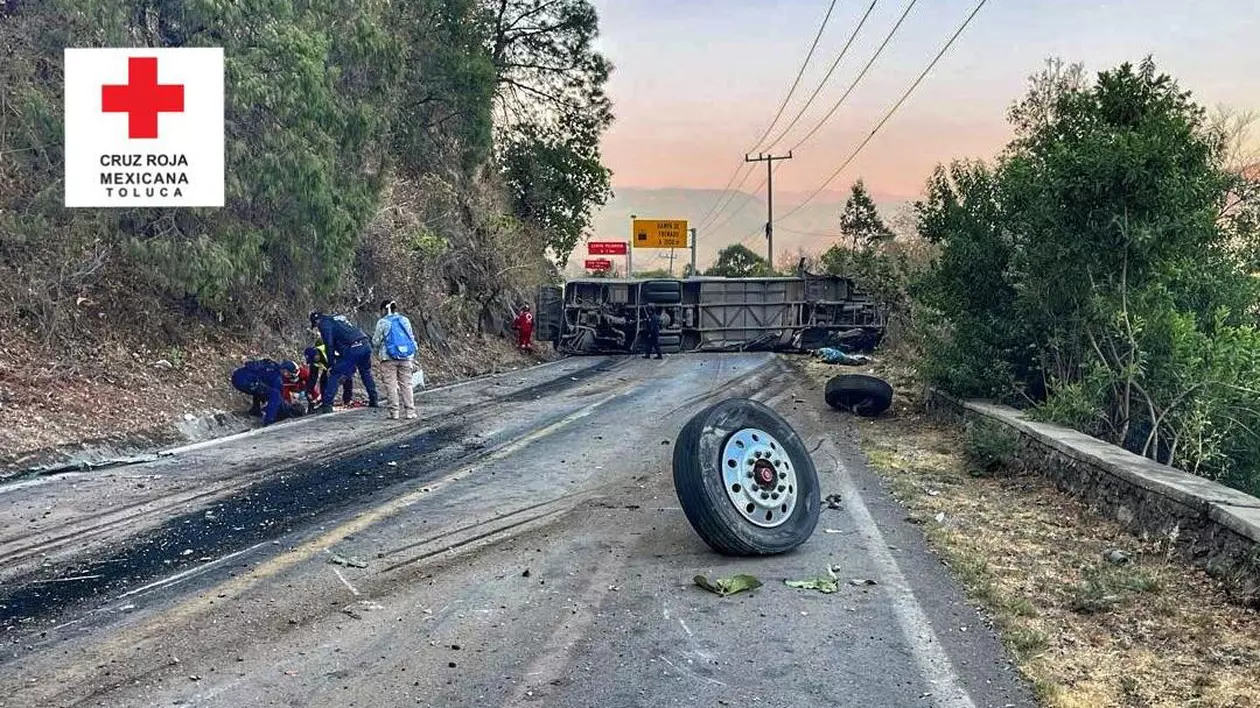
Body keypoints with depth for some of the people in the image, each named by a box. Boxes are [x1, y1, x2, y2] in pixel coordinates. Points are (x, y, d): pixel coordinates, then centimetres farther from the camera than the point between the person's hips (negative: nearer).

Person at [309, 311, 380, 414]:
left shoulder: (324, 324, 7)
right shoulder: (339, 318, 31)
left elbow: (329, 344, -3)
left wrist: (331, 364, -1)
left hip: (352, 349, -8)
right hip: (366, 344, 8)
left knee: (335, 375, -3)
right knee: (366, 373, 26)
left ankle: (326, 404, -8)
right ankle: (373, 401, 31)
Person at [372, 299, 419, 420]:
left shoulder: (382, 322, -3)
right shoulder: (405, 320, 11)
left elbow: (376, 341, 0)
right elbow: (412, 338, 14)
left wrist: (377, 354, 21)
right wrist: (412, 358, 20)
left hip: (389, 358, -4)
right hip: (406, 357, 4)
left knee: (391, 385, 1)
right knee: (406, 384, 7)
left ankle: (394, 412, -1)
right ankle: (410, 411, 6)